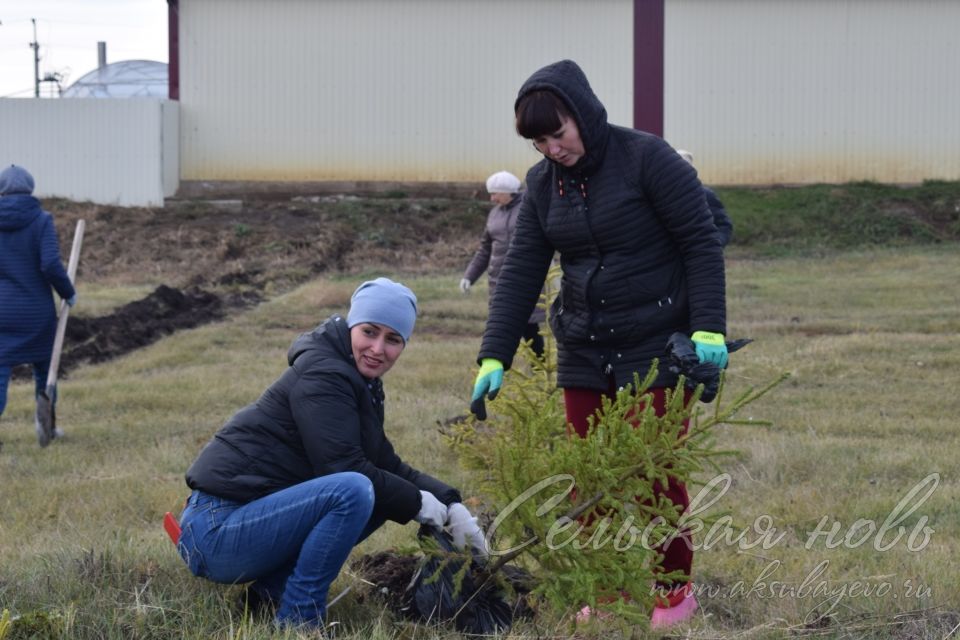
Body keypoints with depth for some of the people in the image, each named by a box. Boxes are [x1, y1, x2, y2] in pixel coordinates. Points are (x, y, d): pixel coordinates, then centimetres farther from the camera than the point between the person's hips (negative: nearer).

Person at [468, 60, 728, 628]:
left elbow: (702, 242, -12)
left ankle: (676, 588, 14)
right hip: (584, 352, 6)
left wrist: (708, 328, -19)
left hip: (656, 346, -5)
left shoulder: (648, 158, -12)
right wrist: (494, 357, -5)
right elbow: (521, 272, 3)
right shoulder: (543, 183, 5)